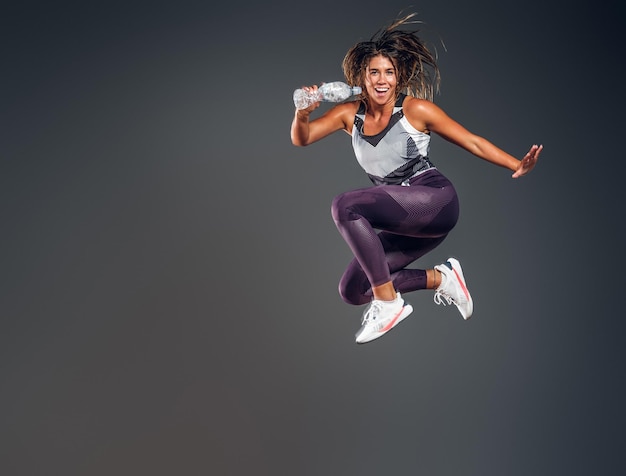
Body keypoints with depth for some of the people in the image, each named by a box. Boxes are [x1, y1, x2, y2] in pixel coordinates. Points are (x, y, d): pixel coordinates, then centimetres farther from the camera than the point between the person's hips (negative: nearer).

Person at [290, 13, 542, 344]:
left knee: (345, 206, -27)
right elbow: (301, 139, -3)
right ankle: (440, 278, 14)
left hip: (436, 201, -7)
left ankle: (389, 304, -21)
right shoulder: (350, 114, 5)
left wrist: (517, 166, -17)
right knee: (352, 291, 3)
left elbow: (473, 142, -4)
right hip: (400, 221, 7)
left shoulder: (415, 109, -7)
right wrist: (301, 114, -27)